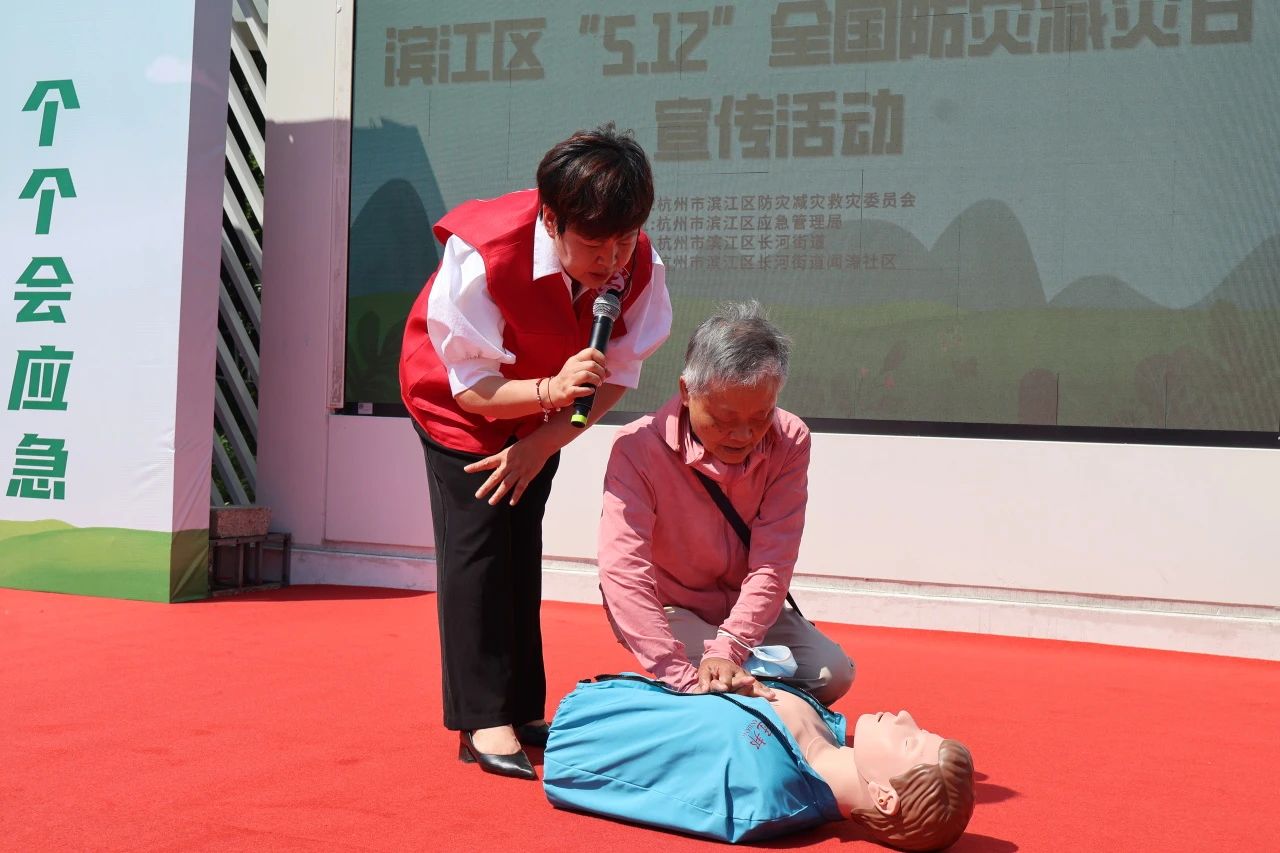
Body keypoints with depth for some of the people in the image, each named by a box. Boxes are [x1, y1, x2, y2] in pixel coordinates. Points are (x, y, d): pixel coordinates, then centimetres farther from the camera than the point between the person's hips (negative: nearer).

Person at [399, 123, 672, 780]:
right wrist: (552, 389, -46)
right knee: (476, 538, -14)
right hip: (458, 394, -4)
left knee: (521, 543, 7)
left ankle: (524, 711, 13)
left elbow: (617, 378, -15)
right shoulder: (483, 258, -38)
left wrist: (541, 444, -22)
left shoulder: (639, 266, -26)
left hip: (545, 401, 4)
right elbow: (471, 387, -29)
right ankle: (482, 720, -11)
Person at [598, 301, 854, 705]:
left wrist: (727, 649, -35)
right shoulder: (639, 448, -27)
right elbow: (622, 571, -37)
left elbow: (773, 561, -21)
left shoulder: (790, 441, -16)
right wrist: (686, 680, -45)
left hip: (747, 609, 4)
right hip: (667, 609, -4)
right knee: (740, 683, -28)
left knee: (832, 674, -15)